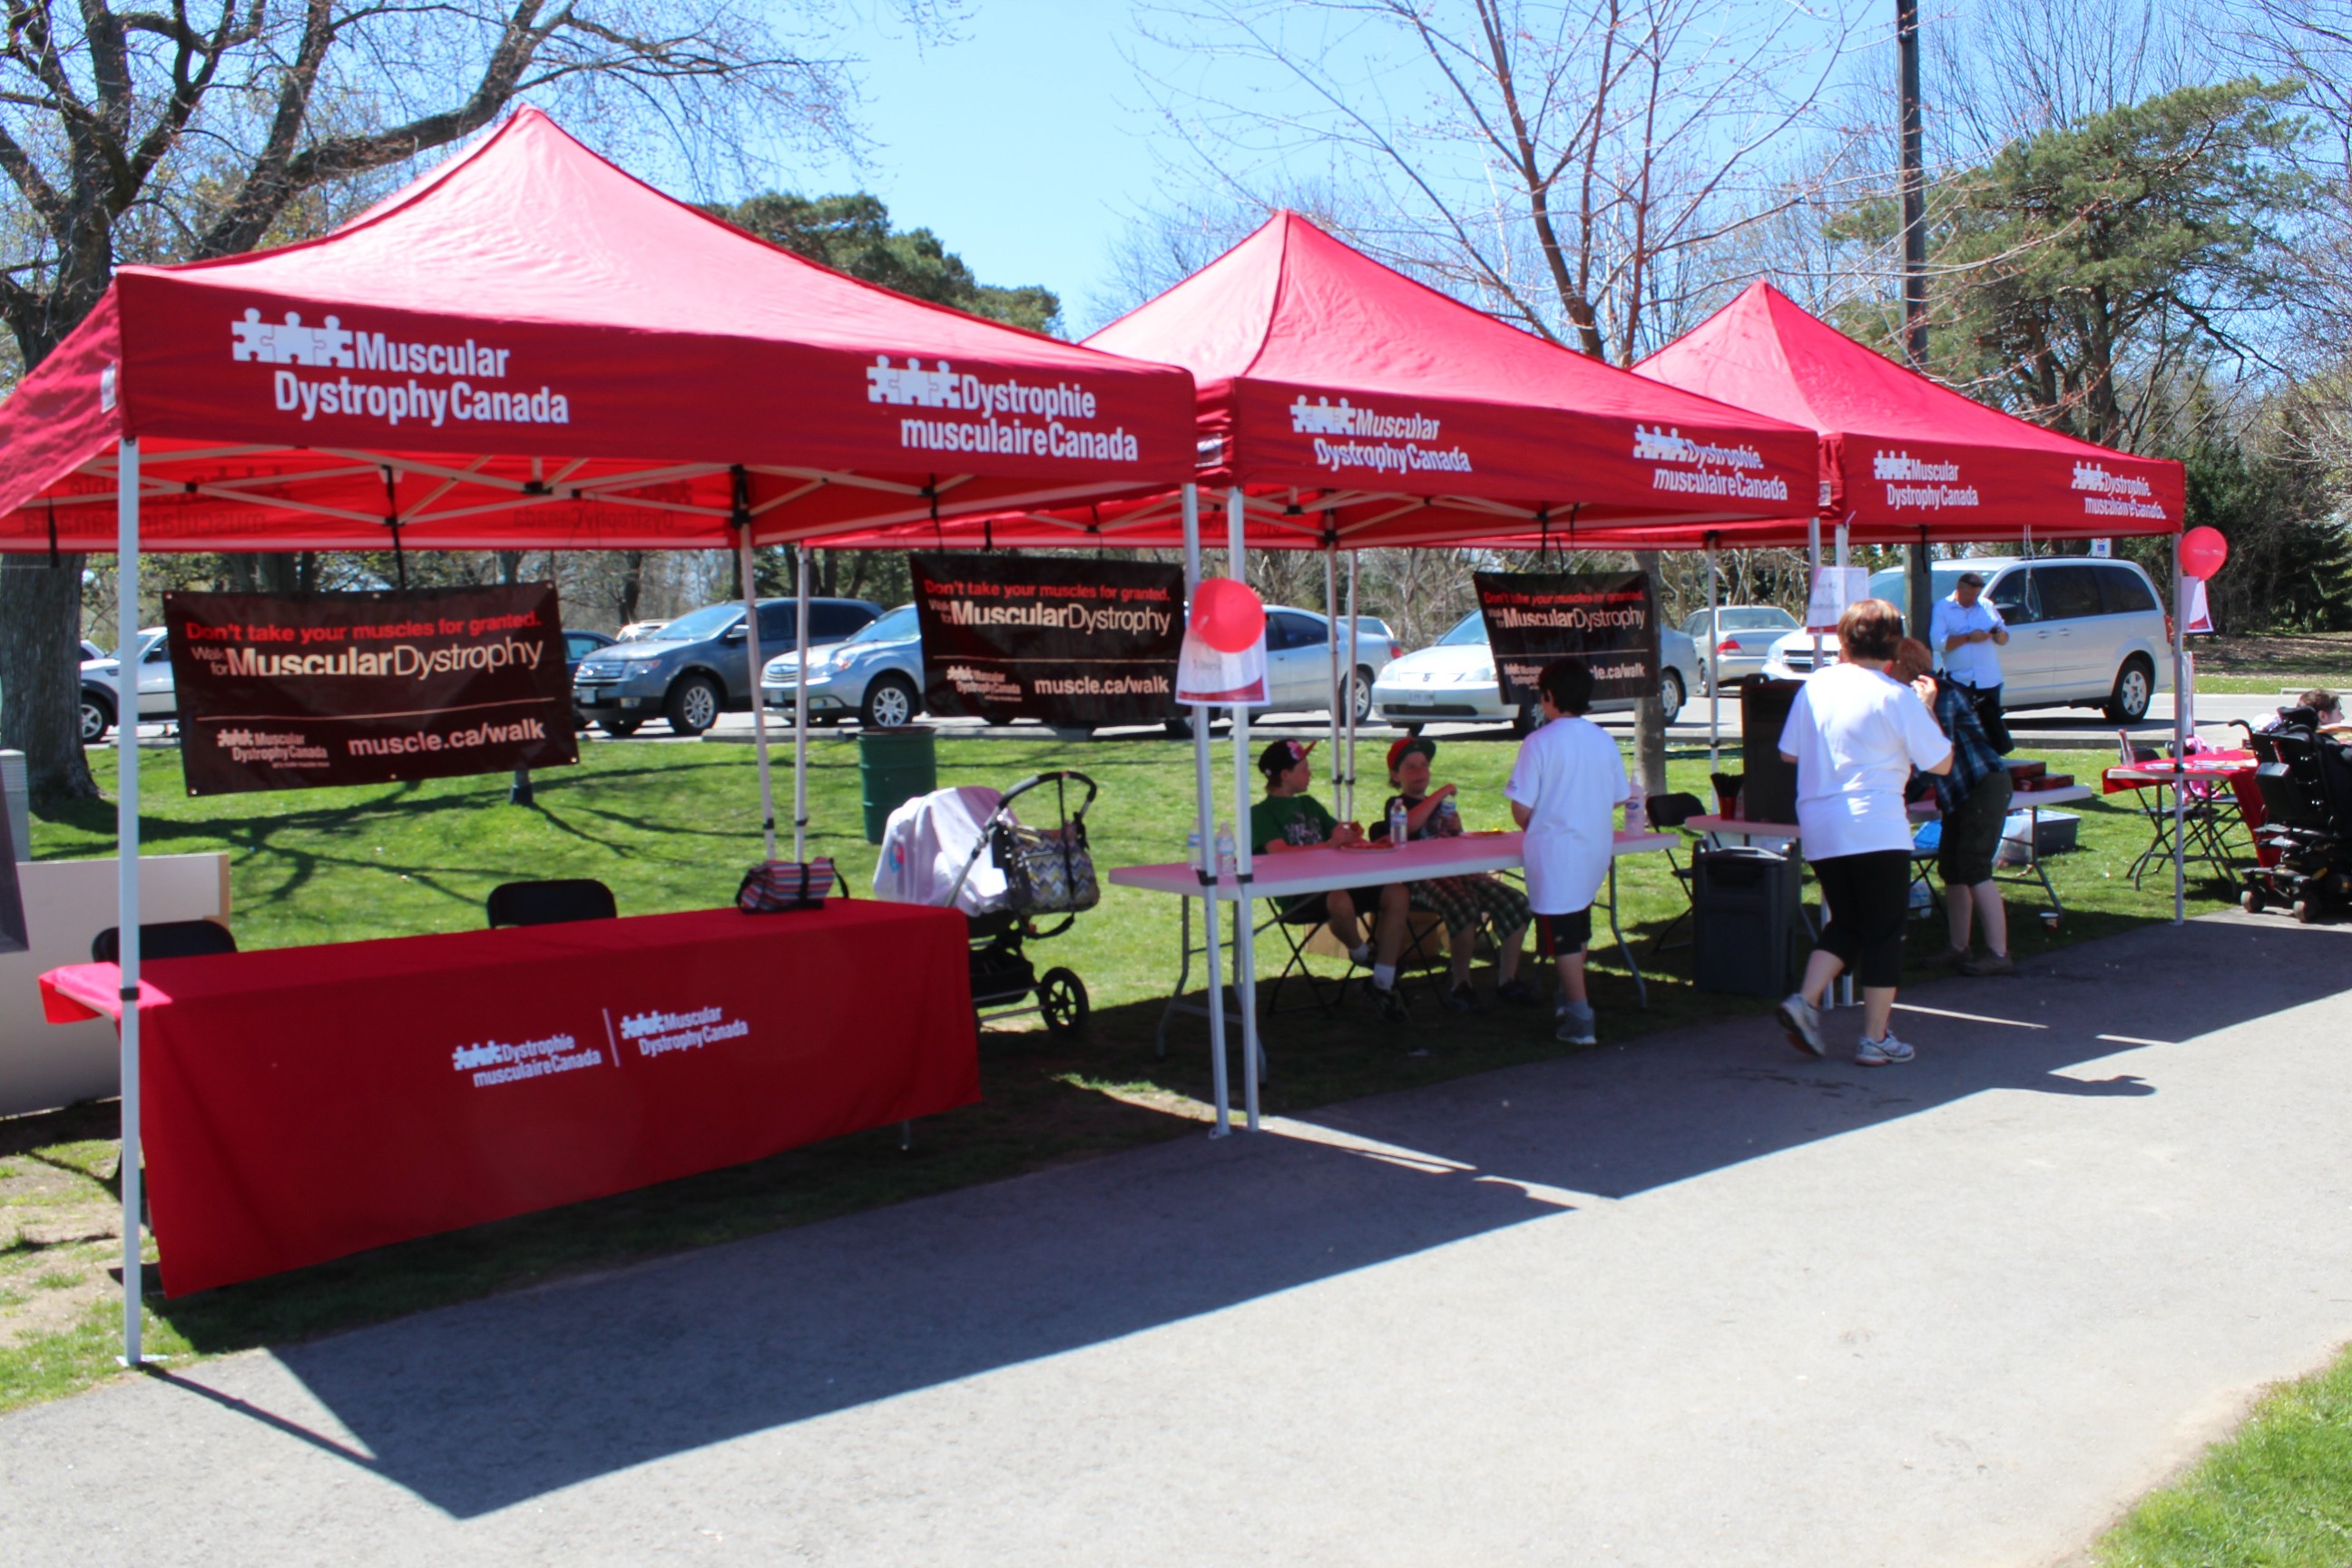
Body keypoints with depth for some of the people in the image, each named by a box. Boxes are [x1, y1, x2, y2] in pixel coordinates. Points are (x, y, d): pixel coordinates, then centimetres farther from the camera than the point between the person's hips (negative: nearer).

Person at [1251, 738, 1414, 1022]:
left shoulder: (1309, 804, 24)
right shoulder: (1261, 814, 1)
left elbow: (1342, 838, 22)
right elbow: (1280, 853, -16)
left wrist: (1353, 837, -3)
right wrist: (1329, 844, -25)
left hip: (1332, 881, 7)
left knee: (1397, 893, -15)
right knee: (1339, 901, -40)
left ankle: (1383, 984, -10)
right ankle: (1360, 952, -4)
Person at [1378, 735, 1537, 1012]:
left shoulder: (1442, 804, 28)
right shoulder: (1396, 804, 6)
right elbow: (1409, 825, -19)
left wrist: (1457, 828, 9)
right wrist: (1439, 794, -14)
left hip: (1456, 872, 7)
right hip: (1422, 879, -7)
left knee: (1516, 902, -12)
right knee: (1464, 907, -37)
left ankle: (1506, 981, -1)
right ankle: (1461, 987, -22)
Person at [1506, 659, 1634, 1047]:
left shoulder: (1539, 742, -14)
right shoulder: (1603, 739, 1)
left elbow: (1521, 808, -14)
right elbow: (1619, 797, 9)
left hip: (1554, 853, -6)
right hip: (1596, 849, 6)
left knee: (1563, 936, 0)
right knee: (1578, 930, 24)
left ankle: (1580, 1022, -1)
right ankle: (1569, 998, 39)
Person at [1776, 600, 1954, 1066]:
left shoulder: (1815, 685, 5)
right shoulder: (1898, 698, -7)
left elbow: (1788, 752, 13)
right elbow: (1942, 763, -1)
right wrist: (1927, 707, 10)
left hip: (1819, 830, 5)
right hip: (1876, 830, -5)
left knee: (1845, 923, 20)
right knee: (1884, 933, 6)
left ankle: (1805, 1001, 3)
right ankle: (1875, 1039, 9)